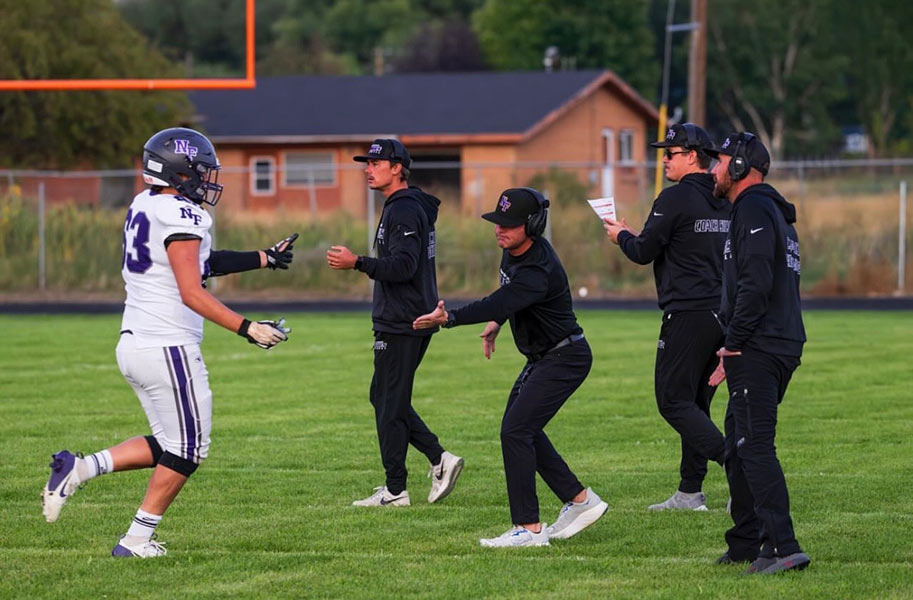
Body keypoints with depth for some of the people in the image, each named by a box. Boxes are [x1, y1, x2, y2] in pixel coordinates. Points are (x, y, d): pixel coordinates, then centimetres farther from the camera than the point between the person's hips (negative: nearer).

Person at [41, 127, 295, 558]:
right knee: (186, 450, 5)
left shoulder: (143, 207, 12)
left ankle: (80, 468, 7)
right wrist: (247, 329, -20)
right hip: (168, 348, -9)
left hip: (134, 343, 9)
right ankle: (137, 540, 8)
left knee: (167, 444, 19)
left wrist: (264, 259, 26)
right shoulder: (179, 216, -16)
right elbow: (192, 293, -21)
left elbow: (205, 263, 21)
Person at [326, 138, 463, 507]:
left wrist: (358, 264, -29)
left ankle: (395, 490, 0)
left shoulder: (403, 211, -15)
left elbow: (403, 266, -26)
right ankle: (439, 459, 10)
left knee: (390, 404, -4)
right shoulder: (413, 207, 18)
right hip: (416, 320, 11)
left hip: (401, 324, -11)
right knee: (384, 398, 15)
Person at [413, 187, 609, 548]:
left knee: (516, 431, -17)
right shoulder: (513, 251, 1)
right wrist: (497, 322, 13)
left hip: (564, 359, -11)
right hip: (542, 357, 11)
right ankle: (579, 500, 23)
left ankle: (529, 528, -14)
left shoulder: (538, 271, -30)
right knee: (522, 430, 15)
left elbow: (501, 303, -45)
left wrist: (449, 318, -57)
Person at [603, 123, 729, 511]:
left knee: (673, 401, -5)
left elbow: (644, 253, -11)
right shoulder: (724, 201, 14)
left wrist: (621, 235, 12)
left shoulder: (676, 198, -12)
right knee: (695, 402, 13)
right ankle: (690, 492, 14)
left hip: (688, 314, -8)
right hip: (722, 312, 8)